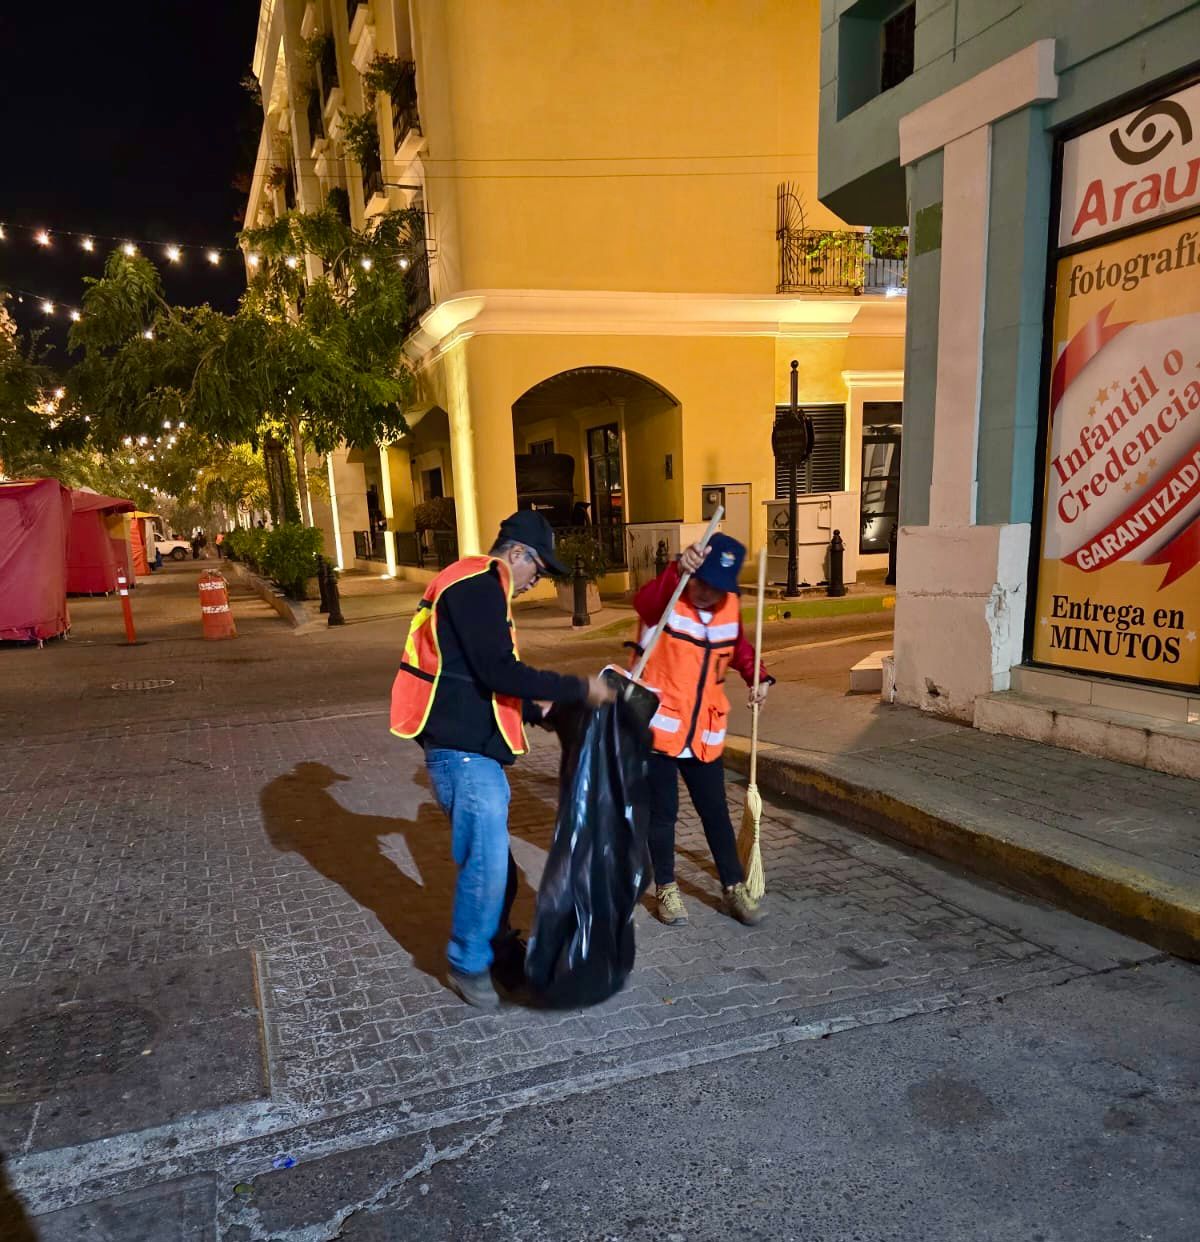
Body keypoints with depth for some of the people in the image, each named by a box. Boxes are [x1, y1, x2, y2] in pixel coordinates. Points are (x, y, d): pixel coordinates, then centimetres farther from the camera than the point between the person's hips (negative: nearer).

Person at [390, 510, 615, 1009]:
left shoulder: (475, 587, 19)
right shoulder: (477, 585, -14)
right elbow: (498, 671, -23)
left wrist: (537, 711, 23)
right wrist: (578, 689, -17)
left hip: (467, 748, 11)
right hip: (464, 752, -11)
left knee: (491, 856, 19)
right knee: (487, 861, -3)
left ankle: (495, 940, 34)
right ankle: (468, 964, 13)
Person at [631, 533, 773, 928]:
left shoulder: (730, 605, 0)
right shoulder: (666, 601, -16)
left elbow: (738, 645, 19)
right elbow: (644, 600, -41)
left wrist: (757, 676, -1)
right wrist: (677, 570, -61)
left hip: (704, 734, 4)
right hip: (657, 728, -4)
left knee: (716, 813, 12)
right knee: (662, 813, 7)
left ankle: (734, 889, 26)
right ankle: (666, 889, 25)